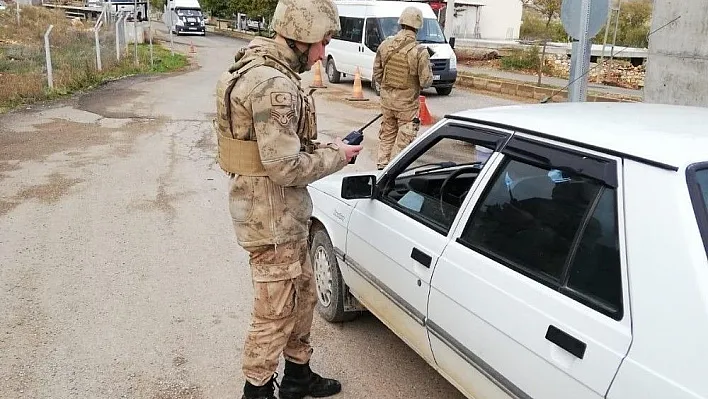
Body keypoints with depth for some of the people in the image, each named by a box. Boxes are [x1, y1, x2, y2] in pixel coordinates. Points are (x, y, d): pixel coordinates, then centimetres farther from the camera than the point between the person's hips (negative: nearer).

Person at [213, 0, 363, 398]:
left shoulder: (264, 68, 10)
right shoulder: (274, 85, -24)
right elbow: (285, 167, -26)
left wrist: (324, 148, 6)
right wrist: (336, 157, -11)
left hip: (284, 213, 10)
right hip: (273, 217, -10)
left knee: (303, 296, 22)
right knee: (276, 313, 6)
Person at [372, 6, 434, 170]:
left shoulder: (385, 44, -3)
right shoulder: (420, 51, -17)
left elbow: (377, 74, 3)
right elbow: (426, 81, -15)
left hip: (387, 99, 5)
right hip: (407, 103, -5)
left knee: (386, 135, 20)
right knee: (403, 140, 7)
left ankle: (381, 167, 27)